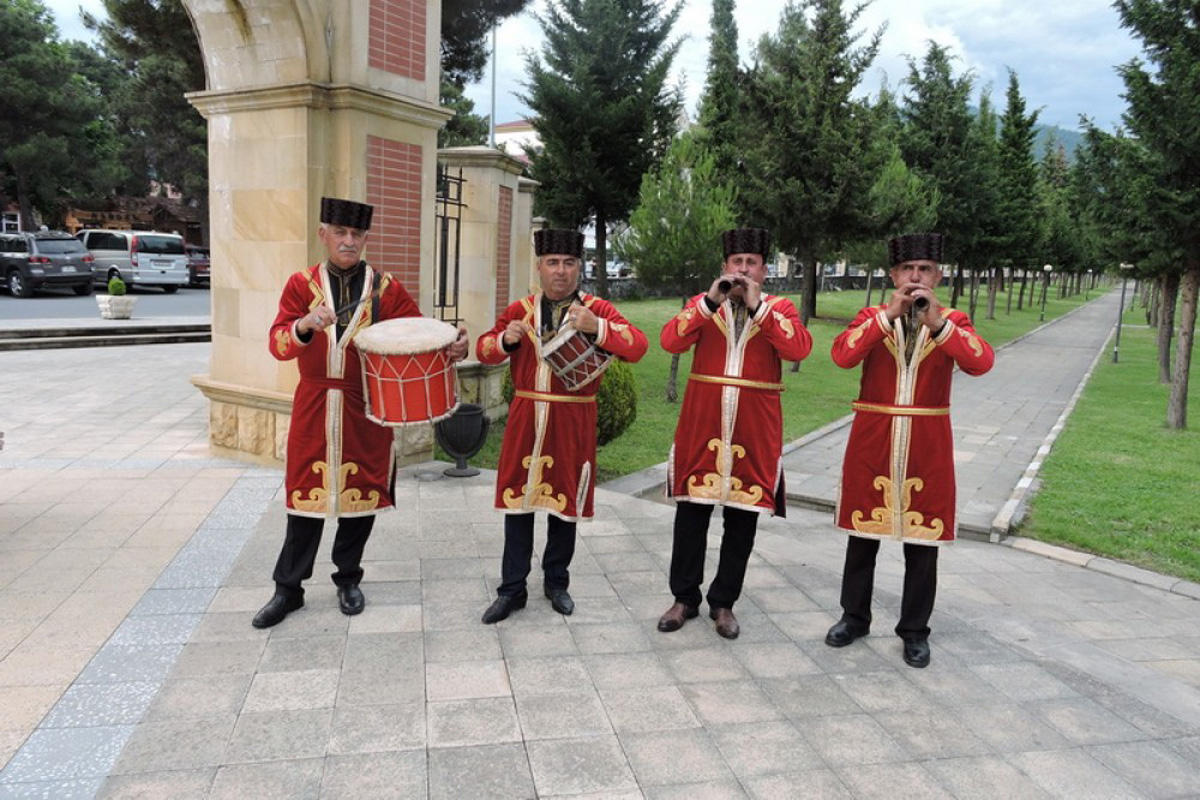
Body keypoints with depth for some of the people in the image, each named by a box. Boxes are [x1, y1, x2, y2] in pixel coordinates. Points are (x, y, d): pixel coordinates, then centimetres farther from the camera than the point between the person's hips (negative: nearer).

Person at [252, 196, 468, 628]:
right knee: (307, 495, 5)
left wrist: (451, 346, -22)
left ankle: (348, 580, 28)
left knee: (362, 493, 8)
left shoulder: (386, 288, 2)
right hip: (314, 409, 0)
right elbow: (279, 344, -9)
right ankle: (288, 588, 20)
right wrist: (305, 325, -31)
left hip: (366, 412, 1)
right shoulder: (301, 283, 1)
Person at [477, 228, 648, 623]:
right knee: (518, 502, 5)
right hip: (525, 420, 2)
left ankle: (556, 582, 28)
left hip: (573, 424, -2)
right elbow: (484, 349, 9)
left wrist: (596, 328, -29)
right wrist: (505, 339, -13)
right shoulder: (520, 309, 7)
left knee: (565, 502, 9)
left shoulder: (598, 310, -1)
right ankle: (512, 589, 18)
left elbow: (638, 346, -14)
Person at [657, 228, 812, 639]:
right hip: (701, 423, 0)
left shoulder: (780, 308, 6)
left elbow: (799, 348, -13)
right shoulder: (702, 303, 8)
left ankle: (724, 602, 21)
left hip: (755, 428, 0)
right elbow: (670, 341, -8)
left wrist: (757, 306, -15)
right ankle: (685, 598, 19)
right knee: (691, 512, 5)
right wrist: (711, 302, -15)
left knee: (743, 518, 6)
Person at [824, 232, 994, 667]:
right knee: (862, 534, 10)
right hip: (872, 443, 0)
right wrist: (889, 315, -21)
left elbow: (981, 363, -16)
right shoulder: (872, 317, 3)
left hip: (927, 447, 0)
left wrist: (936, 321, -25)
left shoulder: (954, 323, 4)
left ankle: (914, 630, 22)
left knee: (922, 542, 7)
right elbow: (842, 355, -16)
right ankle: (854, 617, 26)